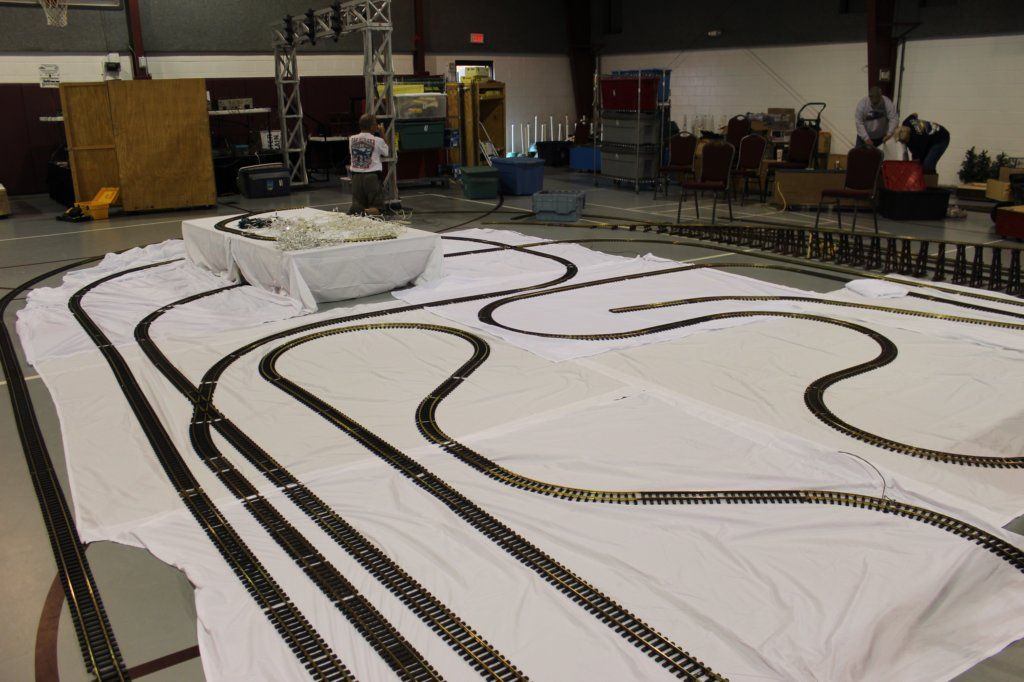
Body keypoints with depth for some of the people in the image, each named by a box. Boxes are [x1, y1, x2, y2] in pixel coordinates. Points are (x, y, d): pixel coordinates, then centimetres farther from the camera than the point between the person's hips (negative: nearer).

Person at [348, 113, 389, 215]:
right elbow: (386, 152, 11)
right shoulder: (378, 140, -6)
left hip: (356, 176, 3)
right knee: (378, 207, 4)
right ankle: (371, 211, -29)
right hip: (372, 176, -3)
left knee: (357, 204, 14)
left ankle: (355, 210, -20)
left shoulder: (352, 139, 3)